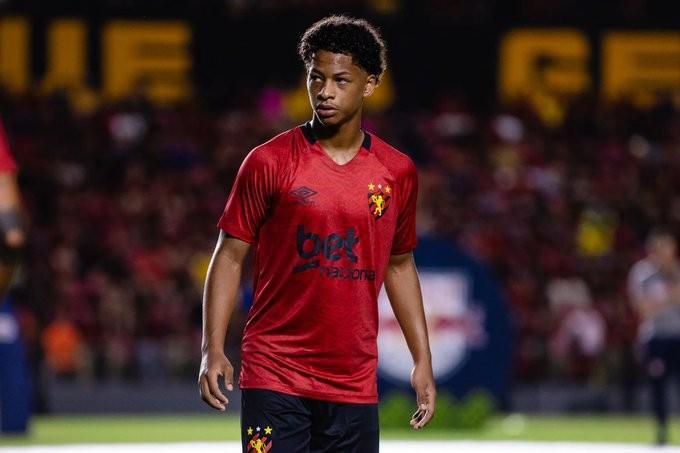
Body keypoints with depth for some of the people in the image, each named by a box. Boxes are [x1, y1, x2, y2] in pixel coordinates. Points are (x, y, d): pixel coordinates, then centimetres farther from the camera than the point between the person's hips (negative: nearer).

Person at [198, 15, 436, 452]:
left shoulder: (397, 173, 7)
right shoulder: (268, 163, -3)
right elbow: (230, 256, -1)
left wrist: (423, 359, 15)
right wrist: (213, 350, -10)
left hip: (355, 384, 3)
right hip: (275, 378, -3)